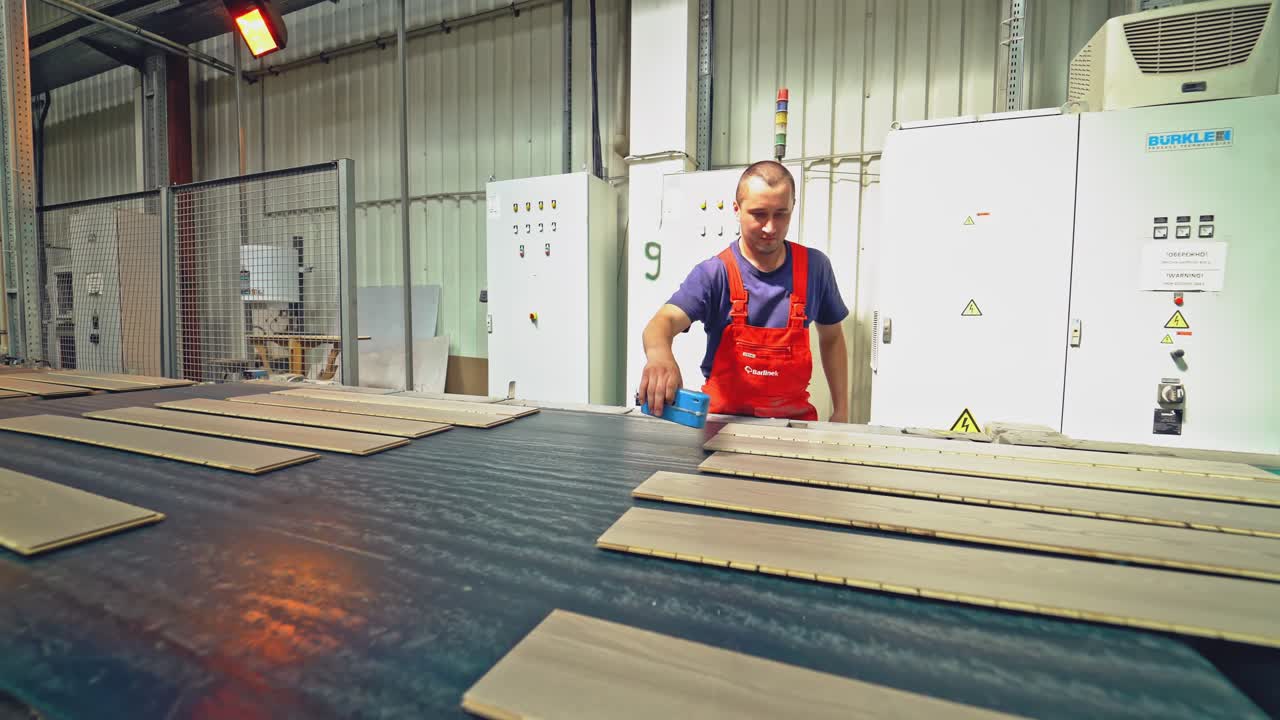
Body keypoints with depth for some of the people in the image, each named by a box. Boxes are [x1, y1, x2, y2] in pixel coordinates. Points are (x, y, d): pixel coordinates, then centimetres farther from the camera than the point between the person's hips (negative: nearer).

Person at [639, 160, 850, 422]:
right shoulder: (713, 274, -11)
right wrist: (659, 353, -51)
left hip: (793, 417, 3)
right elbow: (665, 320, -27)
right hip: (724, 417, -3)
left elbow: (831, 338, 12)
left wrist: (841, 411, 9)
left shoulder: (815, 267, 0)